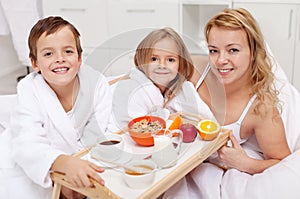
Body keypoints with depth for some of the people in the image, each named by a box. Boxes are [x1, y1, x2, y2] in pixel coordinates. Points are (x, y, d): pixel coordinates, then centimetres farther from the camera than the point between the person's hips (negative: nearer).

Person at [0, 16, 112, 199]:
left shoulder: (98, 84, -17)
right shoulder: (29, 91, -21)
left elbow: (94, 139, -14)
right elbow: (28, 145, -34)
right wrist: (66, 164, -53)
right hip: (39, 172, -1)